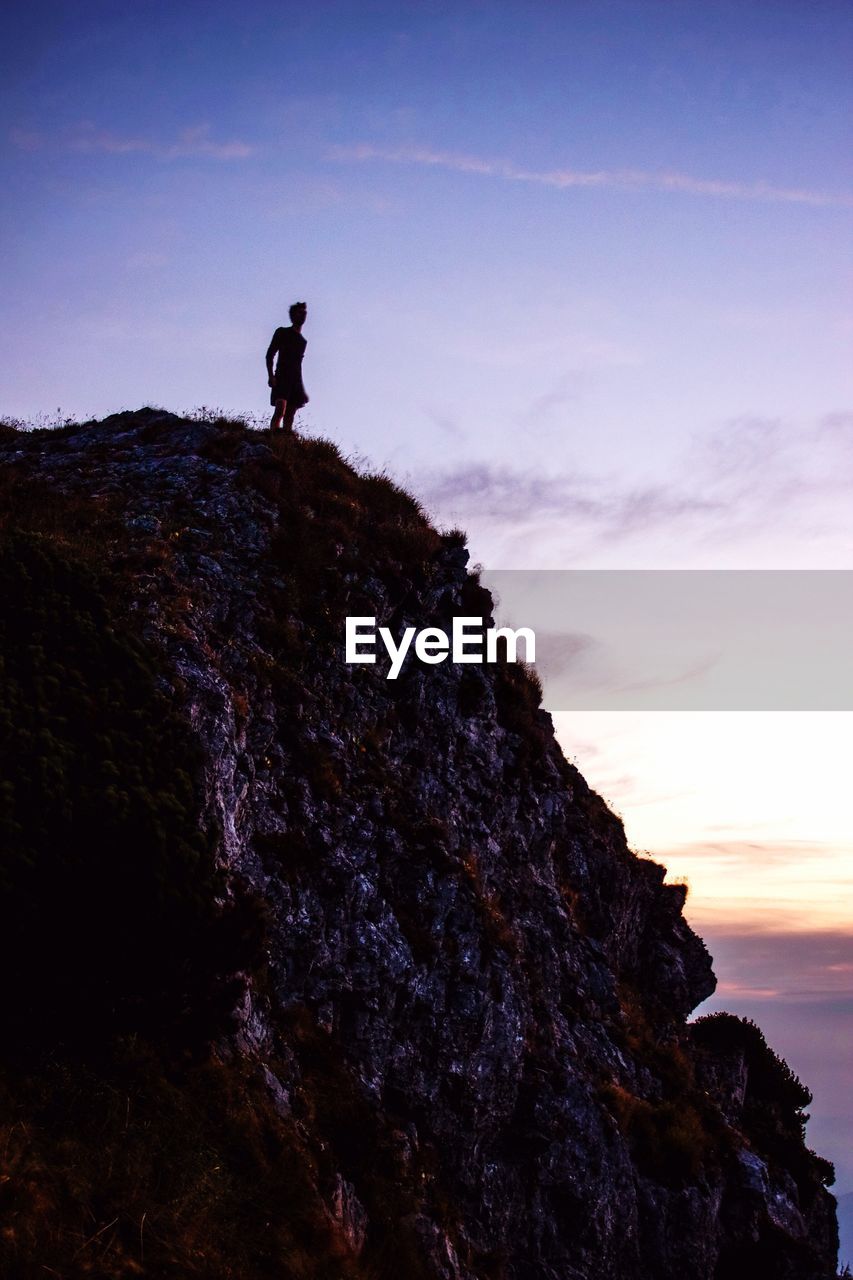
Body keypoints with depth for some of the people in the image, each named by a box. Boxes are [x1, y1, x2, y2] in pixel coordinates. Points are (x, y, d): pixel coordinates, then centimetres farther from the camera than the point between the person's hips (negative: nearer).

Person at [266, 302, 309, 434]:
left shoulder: (303, 341, 24)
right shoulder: (282, 332, 8)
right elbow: (270, 355, 1)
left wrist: (302, 390, 22)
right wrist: (271, 376, -14)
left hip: (296, 381, 6)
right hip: (281, 378, -6)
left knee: (290, 415, -3)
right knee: (280, 410, -24)